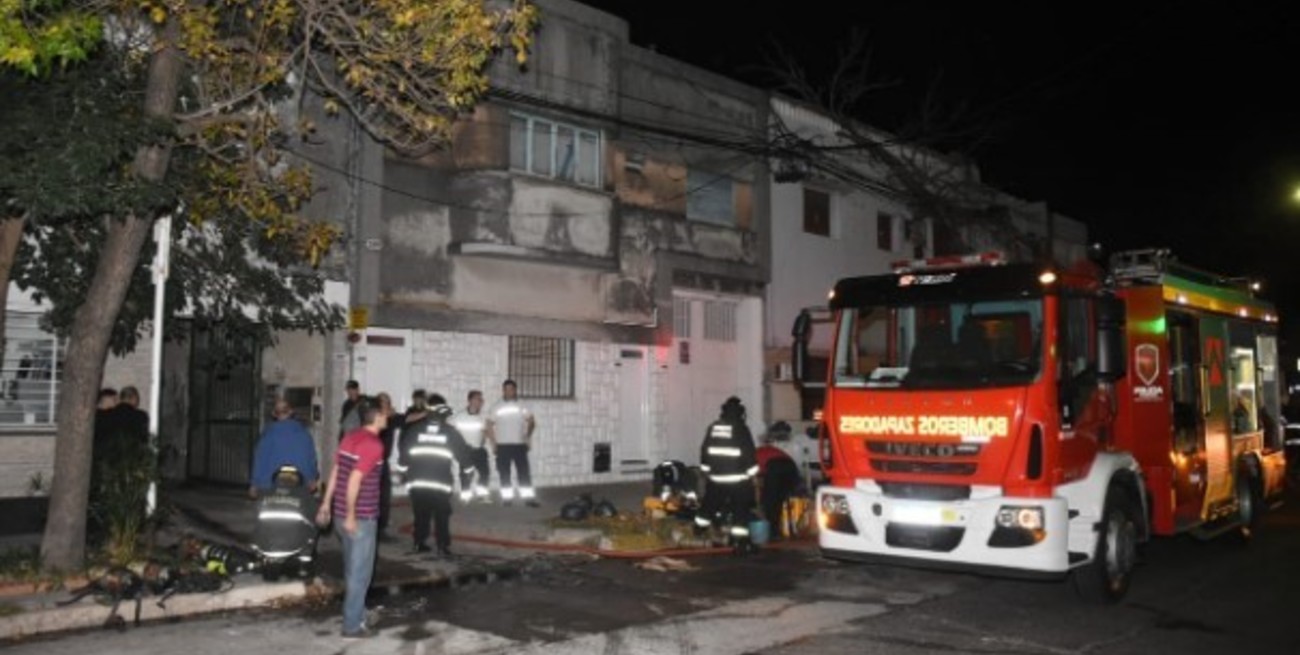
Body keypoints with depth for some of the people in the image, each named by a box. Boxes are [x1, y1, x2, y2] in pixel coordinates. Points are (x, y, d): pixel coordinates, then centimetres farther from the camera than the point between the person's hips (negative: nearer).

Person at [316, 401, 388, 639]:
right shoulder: (373, 444, -17)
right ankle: (352, 625, 9)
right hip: (361, 517, -8)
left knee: (352, 569, 20)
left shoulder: (350, 437, 9)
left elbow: (335, 472, 12)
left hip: (342, 513, 8)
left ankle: (355, 614, 32)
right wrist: (351, 515, -19)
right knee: (360, 572, 3)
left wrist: (326, 504, 18)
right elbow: (354, 480, -23)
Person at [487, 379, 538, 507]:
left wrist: (528, 434, -8)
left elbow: (531, 422, 6)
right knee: (504, 474, 3)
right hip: (502, 445, 0)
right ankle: (507, 497, 11)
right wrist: (493, 443, -1)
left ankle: (529, 497, -4)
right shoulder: (496, 408, 4)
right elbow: (489, 426, 6)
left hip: (519, 444, 0)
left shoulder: (522, 407, 6)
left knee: (524, 473, -4)